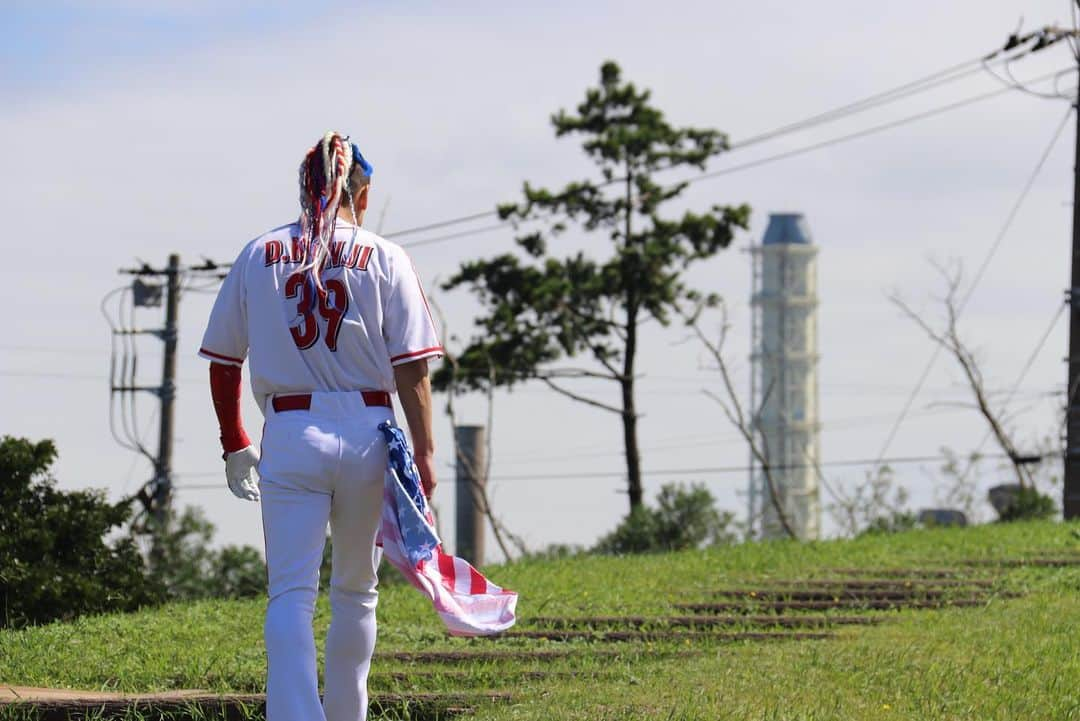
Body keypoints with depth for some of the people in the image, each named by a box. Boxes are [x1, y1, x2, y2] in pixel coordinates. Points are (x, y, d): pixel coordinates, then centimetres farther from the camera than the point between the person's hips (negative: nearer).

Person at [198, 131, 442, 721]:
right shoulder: (384, 258, 2)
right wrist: (424, 455, -3)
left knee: (291, 593, -5)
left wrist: (233, 444, 17)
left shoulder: (259, 256, 7)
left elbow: (223, 363, 8)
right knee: (356, 589, 15)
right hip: (366, 433, 0)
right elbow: (411, 368, -4)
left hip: (289, 435, 0)